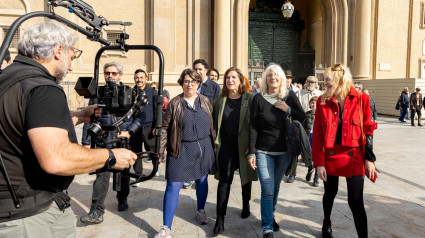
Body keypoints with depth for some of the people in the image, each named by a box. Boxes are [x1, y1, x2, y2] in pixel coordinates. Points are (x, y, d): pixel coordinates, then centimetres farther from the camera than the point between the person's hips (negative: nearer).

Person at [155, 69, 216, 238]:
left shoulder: (205, 101, 6)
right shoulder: (175, 103, -2)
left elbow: (212, 124, 9)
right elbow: (165, 128, -4)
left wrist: (215, 144, 5)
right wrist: (160, 150, -9)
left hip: (203, 148, 3)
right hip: (181, 150, -3)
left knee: (202, 181, 16)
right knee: (173, 186, -3)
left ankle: (201, 211, 42)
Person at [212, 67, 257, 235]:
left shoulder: (250, 99, -5)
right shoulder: (220, 99, 4)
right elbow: (215, 121, 12)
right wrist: (216, 140, 5)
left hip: (244, 145, -1)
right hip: (226, 144, 1)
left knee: (246, 176, 17)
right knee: (224, 179, -3)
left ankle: (246, 206, 41)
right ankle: (220, 218, 3)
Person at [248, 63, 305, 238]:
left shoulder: (290, 96, 1)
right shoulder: (259, 98, -4)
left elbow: (303, 118, 4)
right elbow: (253, 127, -5)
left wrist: (289, 110, -14)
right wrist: (251, 152, -8)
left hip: (284, 152, 2)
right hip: (264, 152, -2)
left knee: (275, 186, 16)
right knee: (267, 190, -5)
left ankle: (270, 216, 37)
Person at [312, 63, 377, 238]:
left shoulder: (361, 99, -4)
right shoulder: (323, 101, -2)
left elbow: (368, 130, 0)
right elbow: (317, 134, -3)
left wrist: (369, 158, -3)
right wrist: (319, 163, -7)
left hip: (354, 156, -2)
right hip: (330, 155, 2)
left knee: (356, 201, -3)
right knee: (330, 193, 18)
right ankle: (327, 223, 46)